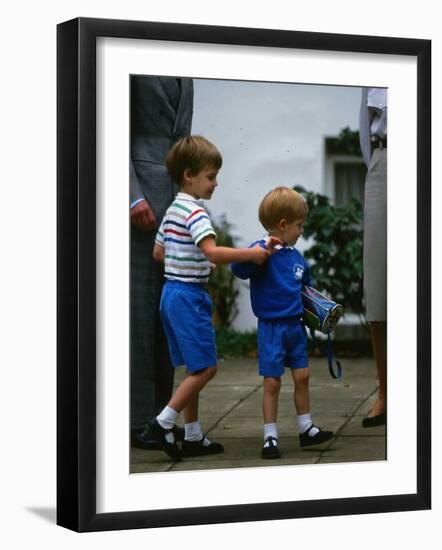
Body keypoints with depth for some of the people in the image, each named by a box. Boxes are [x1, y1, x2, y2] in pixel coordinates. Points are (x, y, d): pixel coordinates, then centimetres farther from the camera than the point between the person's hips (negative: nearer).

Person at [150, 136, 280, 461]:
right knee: (206, 367, -6)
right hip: (189, 295, -10)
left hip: (172, 291, 10)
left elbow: (158, 253, 22)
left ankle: (193, 437, 16)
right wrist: (251, 254, -25)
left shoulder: (174, 210, 14)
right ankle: (164, 422, -4)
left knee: (196, 368, 13)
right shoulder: (195, 212, -16)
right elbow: (213, 253, -29)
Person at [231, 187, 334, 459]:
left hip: (296, 324, 7)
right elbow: (239, 269, -31)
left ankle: (306, 429, 25)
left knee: (302, 376, 11)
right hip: (272, 326, -6)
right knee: (272, 383, -1)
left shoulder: (296, 256, 7)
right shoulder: (262, 251, -15)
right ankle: (270, 437, 8)